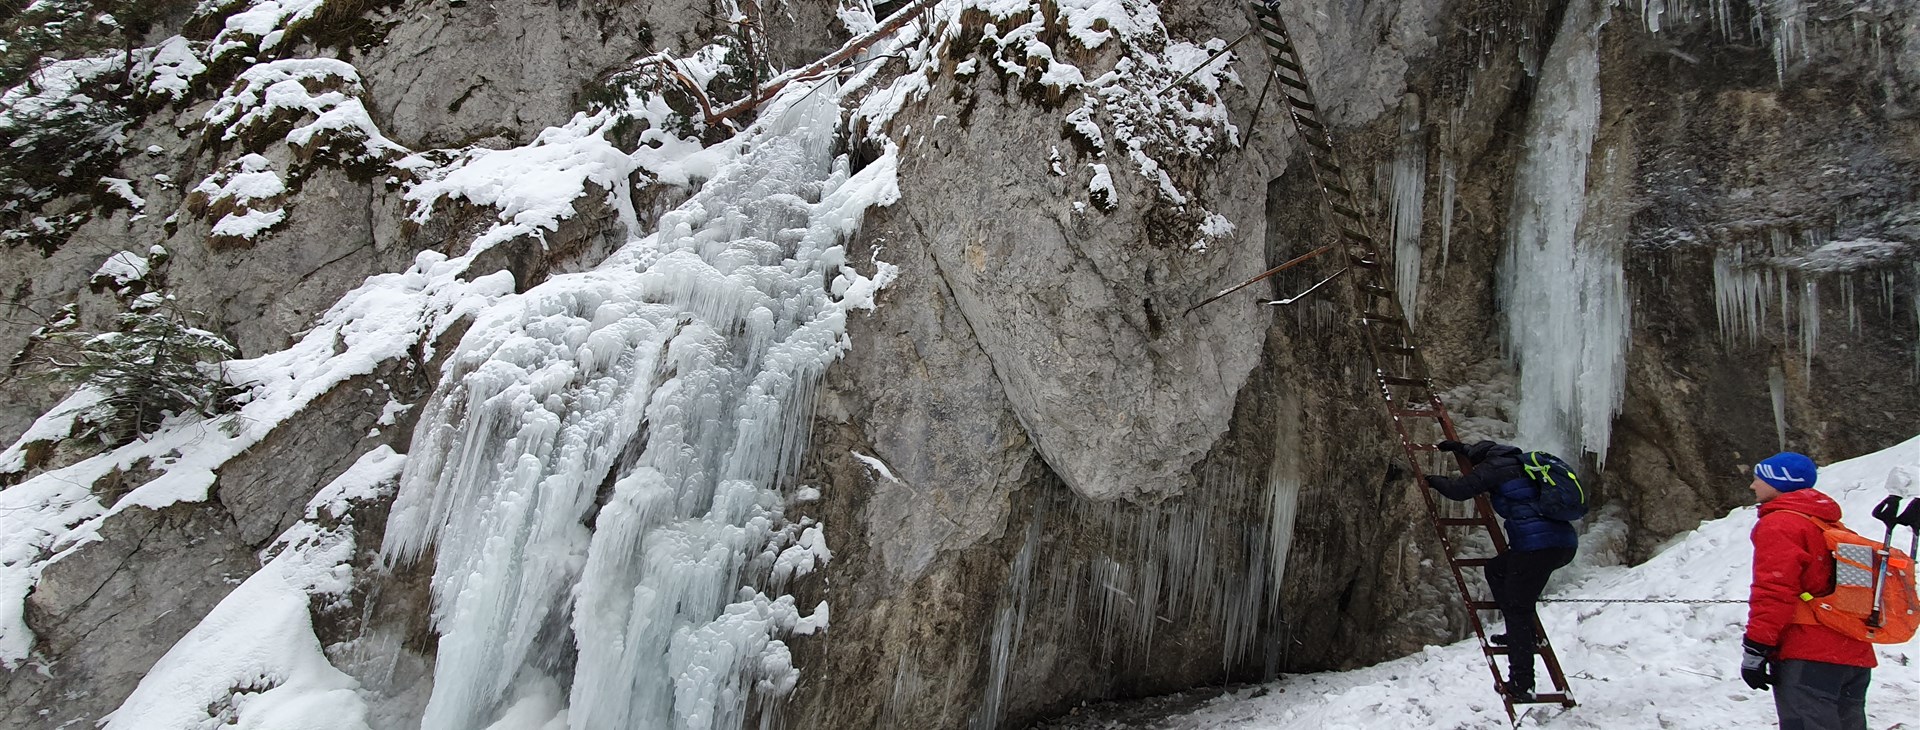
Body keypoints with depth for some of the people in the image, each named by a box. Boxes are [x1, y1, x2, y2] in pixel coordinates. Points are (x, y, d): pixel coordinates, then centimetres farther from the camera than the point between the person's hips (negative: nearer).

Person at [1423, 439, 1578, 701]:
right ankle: (1523, 634, 19)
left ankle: (1521, 684, -2)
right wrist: (1461, 448, 54)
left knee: (1518, 610, -1)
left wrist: (1434, 481, 15)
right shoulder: (1519, 463, 26)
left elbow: (1460, 489, -3)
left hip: (1537, 545, -9)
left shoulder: (1494, 468, 2)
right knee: (1496, 569, 25)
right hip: (1565, 544, 9)